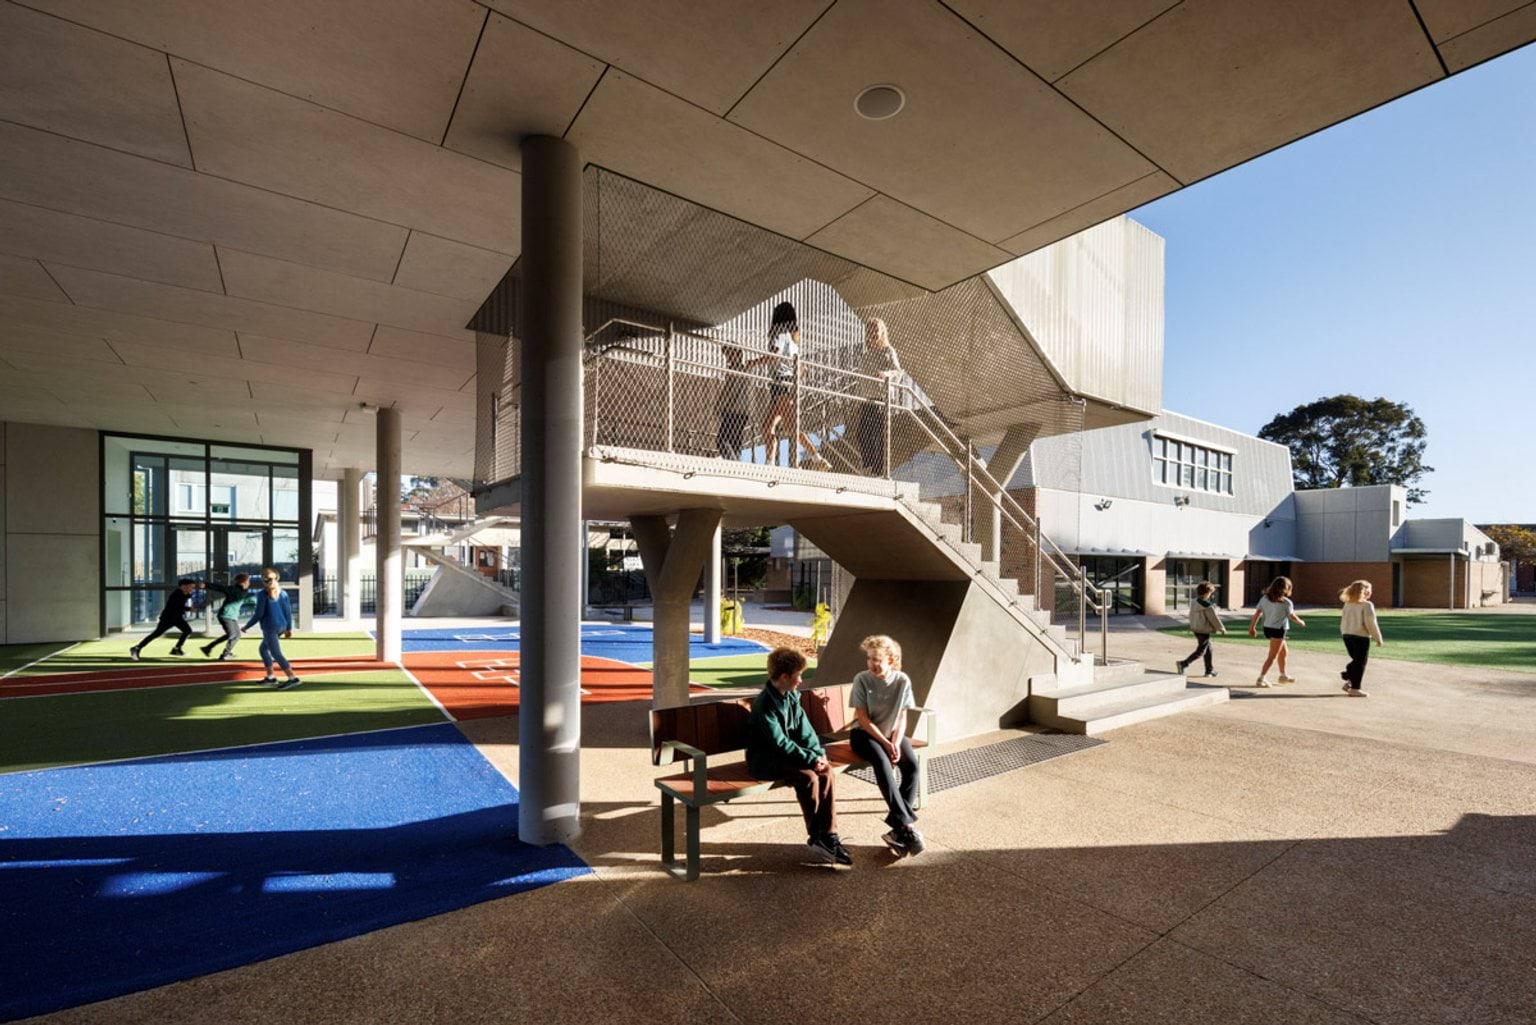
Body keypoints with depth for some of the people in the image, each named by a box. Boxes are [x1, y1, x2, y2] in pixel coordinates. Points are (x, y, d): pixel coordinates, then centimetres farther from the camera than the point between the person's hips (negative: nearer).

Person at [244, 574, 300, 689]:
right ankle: (270, 678, 20)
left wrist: (247, 626, 2)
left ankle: (293, 678, -18)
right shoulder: (282, 592, 7)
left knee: (276, 654, -9)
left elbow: (259, 614, -13)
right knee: (263, 649, 22)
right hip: (281, 627, 7)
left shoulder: (262, 594, -10)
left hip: (270, 627, -7)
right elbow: (288, 610, 7)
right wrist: (289, 628, 12)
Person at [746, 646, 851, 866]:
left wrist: (819, 754, -12)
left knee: (826, 771, -15)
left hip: (788, 754, 7)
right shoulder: (764, 705, -22)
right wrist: (810, 759, -24)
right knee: (808, 777, -28)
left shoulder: (792, 696, 3)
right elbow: (780, 743, -24)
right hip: (765, 761, -7)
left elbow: (804, 729, 2)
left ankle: (829, 835, -7)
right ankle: (815, 837, -8)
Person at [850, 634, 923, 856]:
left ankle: (898, 830, -18)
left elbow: (902, 717, -2)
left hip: (892, 733, 3)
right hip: (864, 734, -3)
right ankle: (905, 825, -28)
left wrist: (896, 743, -17)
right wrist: (885, 743, -19)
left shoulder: (902, 681, -7)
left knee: (912, 764, -24)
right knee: (882, 762, -32)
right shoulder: (862, 680, -15)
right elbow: (862, 718, -13)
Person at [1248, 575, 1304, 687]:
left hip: (1267, 628, 7)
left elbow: (1257, 614, -1)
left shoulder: (1264, 599, 1)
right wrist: (1301, 622, 15)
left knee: (1283, 652, 26)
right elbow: (1292, 617, -6)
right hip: (1278, 630, -7)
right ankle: (1261, 678, -9)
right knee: (1272, 656, -3)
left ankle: (1283, 676, 40)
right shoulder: (1286, 602, -14)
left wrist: (1251, 628, 3)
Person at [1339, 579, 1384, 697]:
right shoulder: (1367, 605, -13)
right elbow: (1371, 623, -13)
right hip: (1361, 636, -6)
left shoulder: (1347, 604, 8)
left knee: (1355, 660, 20)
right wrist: (1378, 639, -4)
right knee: (1360, 663, 2)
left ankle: (1348, 681, 15)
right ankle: (1355, 688, 5)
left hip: (1347, 635, 6)